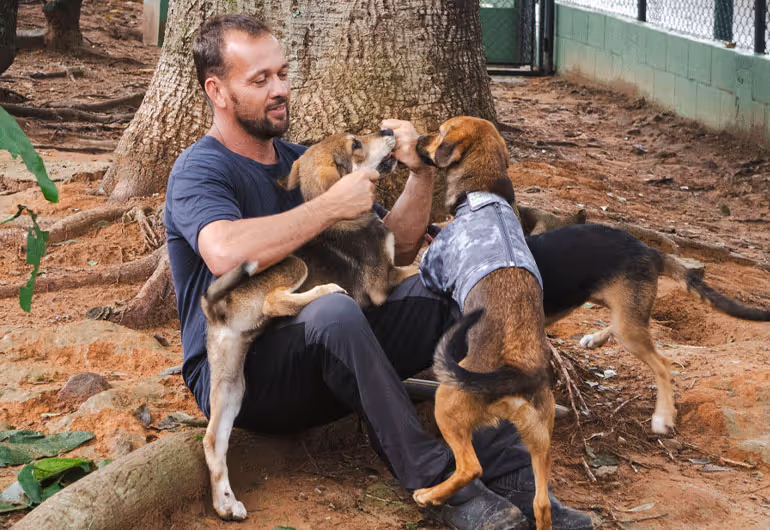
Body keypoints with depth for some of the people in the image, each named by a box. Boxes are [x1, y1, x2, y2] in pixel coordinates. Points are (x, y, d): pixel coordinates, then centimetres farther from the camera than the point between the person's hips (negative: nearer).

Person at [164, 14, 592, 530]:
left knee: (446, 287, -11)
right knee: (334, 311, -37)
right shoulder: (199, 171, -8)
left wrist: (421, 174, -2)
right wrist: (332, 204, -24)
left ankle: (512, 481, -22)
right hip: (235, 375, -7)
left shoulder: (302, 161, 16)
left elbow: (396, 248, 16)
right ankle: (439, 484, -32)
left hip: (319, 361, 7)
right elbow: (226, 254, -32)